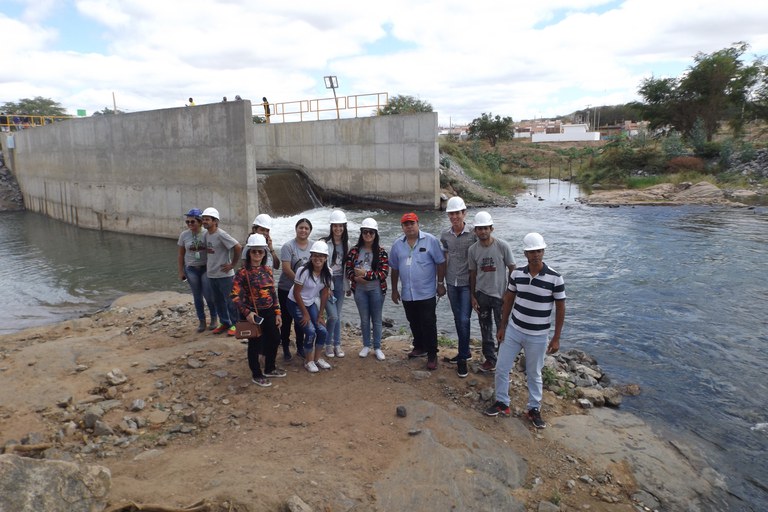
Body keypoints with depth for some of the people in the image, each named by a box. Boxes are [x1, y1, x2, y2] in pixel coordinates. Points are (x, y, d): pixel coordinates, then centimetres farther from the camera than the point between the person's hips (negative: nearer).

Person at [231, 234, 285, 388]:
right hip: (252, 314, -6)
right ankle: (256, 375, 27)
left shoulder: (268, 270, 5)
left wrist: (277, 312, 7)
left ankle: (269, 369, 39)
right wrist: (247, 312, -25)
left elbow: (273, 292, 10)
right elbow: (235, 296, -16)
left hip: (269, 313, 6)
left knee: (275, 340, 16)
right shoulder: (242, 273, -13)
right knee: (255, 344, 7)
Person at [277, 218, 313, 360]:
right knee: (287, 319, 6)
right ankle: (285, 349, 21)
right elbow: (286, 269, -18)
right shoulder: (288, 246, -12)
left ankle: (300, 347, 27)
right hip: (286, 289, -4)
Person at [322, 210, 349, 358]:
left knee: (338, 316, 11)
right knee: (333, 315, -10)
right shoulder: (324, 243, -11)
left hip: (340, 281, 5)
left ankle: (337, 344, 25)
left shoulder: (346, 243, 6)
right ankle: (328, 344, 12)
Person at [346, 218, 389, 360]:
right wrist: (356, 277, -18)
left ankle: (377, 348, 20)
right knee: (364, 319, 13)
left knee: (376, 319, 8)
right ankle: (366, 346, 28)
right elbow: (348, 269, 1)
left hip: (376, 290, -1)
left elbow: (384, 272, -12)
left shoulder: (381, 252, -6)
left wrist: (366, 274, -19)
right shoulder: (354, 251, 1)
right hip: (360, 290, 2)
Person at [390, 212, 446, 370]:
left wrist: (440, 284, -5)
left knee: (428, 325, -1)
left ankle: (432, 355, 10)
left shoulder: (430, 240, -8)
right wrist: (394, 290, 12)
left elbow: (440, 263, -4)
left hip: (426, 293, -4)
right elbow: (394, 268, 11)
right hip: (407, 294, 5)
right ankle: (419, 348, 35)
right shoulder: (398, 244, 5)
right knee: (414, 324, 18)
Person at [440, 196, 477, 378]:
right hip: (452, 283, 5)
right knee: (458, 319, 14)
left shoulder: (473, 233, -12)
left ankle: (462, 358, 6)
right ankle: (465, 352, 30)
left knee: (464, 320, -8)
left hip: (467, 283, -5)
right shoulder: (445, 235, 2)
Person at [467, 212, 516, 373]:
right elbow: (473, 273, 5)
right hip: (481, 294, 3)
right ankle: (490, 359, 29)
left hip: (500, 294, -3)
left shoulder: (503, 246, -13)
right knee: (485, 329, 14)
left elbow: (512, 270, -5)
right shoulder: (472, 249, -4)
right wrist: (473, 296, 4)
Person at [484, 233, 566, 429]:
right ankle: (502, 403, 29)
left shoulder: (555, 278, -15)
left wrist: (556, 338, -6)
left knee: (534, 375, 12)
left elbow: (560, 308, -7)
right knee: (501, 368, 10)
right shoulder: (516, 274, -5)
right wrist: (502, 327, 7)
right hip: (513, 330, 3)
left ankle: (534, 409, 32)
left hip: (537, 336, -3)